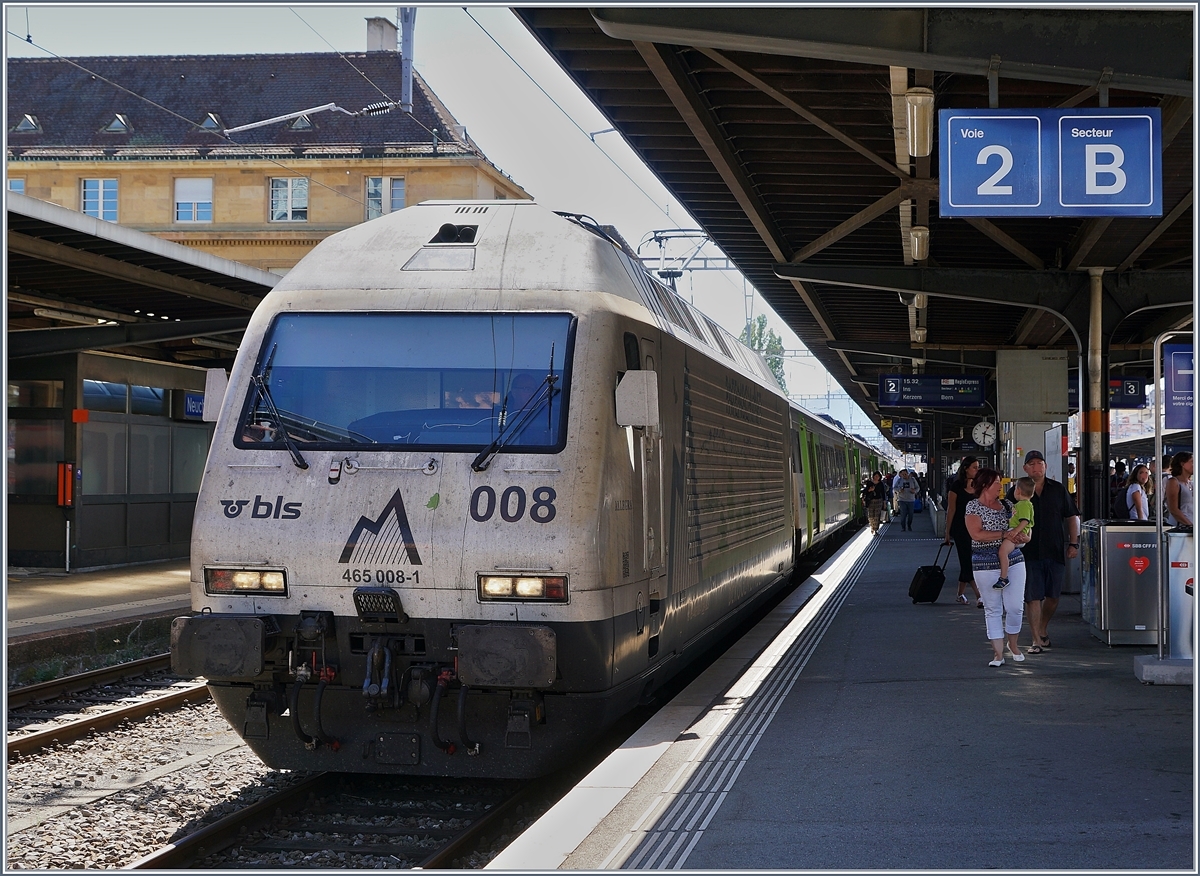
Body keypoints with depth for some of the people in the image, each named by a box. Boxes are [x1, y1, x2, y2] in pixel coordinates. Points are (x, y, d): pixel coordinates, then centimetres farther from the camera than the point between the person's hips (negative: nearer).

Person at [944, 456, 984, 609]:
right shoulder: (956, 486, -6)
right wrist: (948, 532, -3)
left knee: (966, 562, 11)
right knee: (968, 562, -8)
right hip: (961, 528, -5)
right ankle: (979, 596, -14)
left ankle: (960, 594, 21)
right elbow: (951, 510, -4)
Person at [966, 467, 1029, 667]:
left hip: (1013, 561, 4)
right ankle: (998, 653, 7)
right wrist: (1004, 534, -18)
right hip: (986, 564, -4)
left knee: (1015, 606, 1)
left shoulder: (1007, 505, 13)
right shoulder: (973, 507, -2)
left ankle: (1013, 644, 24)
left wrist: (1021, 537, -6)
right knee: (993, 609, 1)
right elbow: (976, 533, -14)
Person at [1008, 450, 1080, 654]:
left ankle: (1043, 629, 31)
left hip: (1055, 552, 2)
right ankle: (1037, 640, 0)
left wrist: (1074, 543, 5)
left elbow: (1072, 517, 12)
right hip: (1029, 552, -2)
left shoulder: (1058, 490, 7)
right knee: (1032, 597, -5)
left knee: (1053, 596, 9)